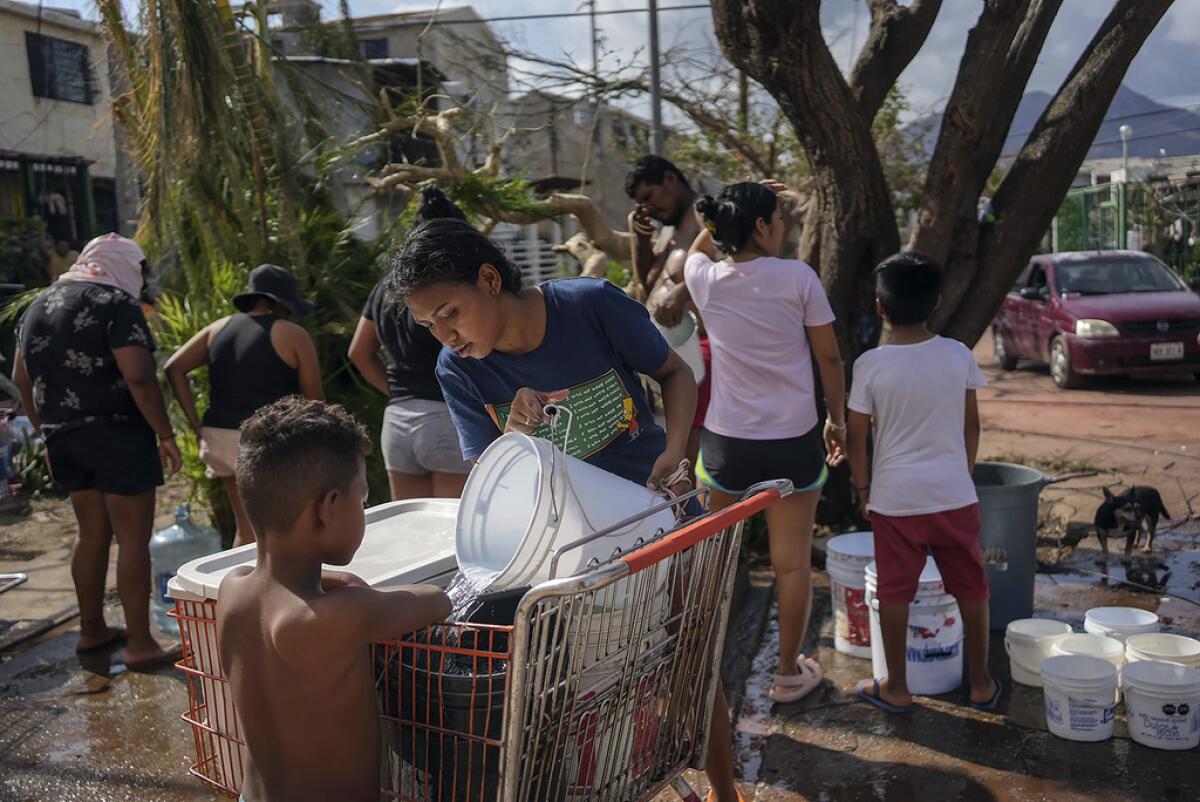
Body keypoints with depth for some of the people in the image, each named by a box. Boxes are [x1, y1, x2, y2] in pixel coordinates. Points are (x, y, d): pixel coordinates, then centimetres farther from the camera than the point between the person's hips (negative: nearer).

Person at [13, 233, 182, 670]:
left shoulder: (40, 303, 14)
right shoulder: (117, 305, -12)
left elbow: (22, 379, 19)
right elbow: (138, 378, -21)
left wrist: (48, 430, 25)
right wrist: (165, 435, -14)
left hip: (64, 438, 8)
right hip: (117, 435, -8)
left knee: (92, 533, 18)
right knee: (133, 540, -2)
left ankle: (92, 630, 27)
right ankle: (140, 644, 2)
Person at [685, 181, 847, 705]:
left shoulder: (705, 280, -4)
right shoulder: (797, 277, -10)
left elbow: (701, 246, 23)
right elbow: (829, 358, -2)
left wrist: (735, 208, 21)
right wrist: (837, 420, 11)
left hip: (726, 441, 2)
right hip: (793, 440, -2)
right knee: (793, 561, 11)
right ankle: (789, 673, 24)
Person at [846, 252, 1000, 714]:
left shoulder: (870, 365, -11)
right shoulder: (958, 355, -4)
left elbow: (857, 437, -7)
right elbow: (972, 425, 5)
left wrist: (862, 487, 7)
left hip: (894, 497, -2)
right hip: (954, 493, 2)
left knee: (895, 593, 10)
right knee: (971, 588, 16)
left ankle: (896, 688, 22)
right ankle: (980, 683, 28)